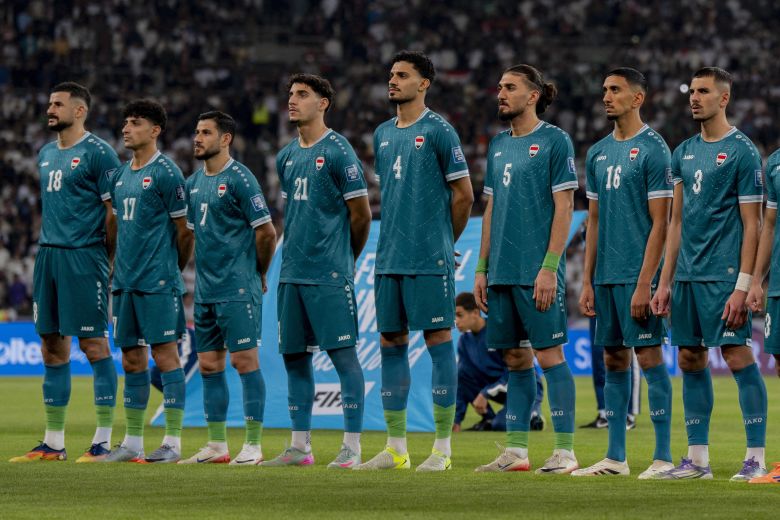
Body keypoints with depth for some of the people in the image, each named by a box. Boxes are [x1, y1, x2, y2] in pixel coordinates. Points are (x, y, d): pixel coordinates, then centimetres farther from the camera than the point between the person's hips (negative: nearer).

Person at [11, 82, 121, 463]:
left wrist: (103, 258, -6)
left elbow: (115, 211, -8)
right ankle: (53, 443, 13)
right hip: (48, 256, 8)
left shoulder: (97, 153, -8)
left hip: (83, 257, -8)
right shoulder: (46, 154, 16)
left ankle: (103, 442, -2)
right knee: (51, 346, 8)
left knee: (93, 343, -6)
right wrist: (47, 249, 16)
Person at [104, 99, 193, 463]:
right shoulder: (120, 176, 14)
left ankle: (173, 442, -4)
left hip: (158, 282, -8)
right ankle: (132, 442, 14)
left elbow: (184, 230, -5)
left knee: (165, 355, -6)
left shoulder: (166, 173, -8)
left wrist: (174, 269, 5)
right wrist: (121, 266, 15)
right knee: (132, 360, 9)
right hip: (125, 280, 8)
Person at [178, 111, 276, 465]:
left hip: (238, 289, -8)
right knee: (209, 365, 8)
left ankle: (253, 445, -5)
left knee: (244, 360, -8)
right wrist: (202, 275, 18)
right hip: (205, 290, 8)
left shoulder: (239, 179, -10)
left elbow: (266, 232, -10)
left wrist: (257, 275, 0)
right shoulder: (193, 183, 14)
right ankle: (216, 445, 14)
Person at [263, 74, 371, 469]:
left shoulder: (337, 151, -7)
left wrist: (343, 259, 4)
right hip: (292, 273, 8)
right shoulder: (286, 157, 14)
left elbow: (361, 214, -5)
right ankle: (299, 447, 14)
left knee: (343, 353, -7)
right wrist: (296, 255, 16)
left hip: (329, 274, -8)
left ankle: (352, 447, -6)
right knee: (294, 356, 8)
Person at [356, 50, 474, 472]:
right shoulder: (383, 134, 15)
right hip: (389, 259, 7)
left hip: (430, 260, -7)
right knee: (391, 343, 7)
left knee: (438, 340, -4)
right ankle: (396, 448, 12)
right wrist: (395, 240, 15)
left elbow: (464, 195, -4)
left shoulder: (439, 132, -6)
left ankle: (443, 447, -2)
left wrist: (443, 243, 4)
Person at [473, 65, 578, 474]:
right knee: (515, 358, 9)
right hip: (502, 271, 7)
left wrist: (549, 267, -16)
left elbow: (564, 208, -10)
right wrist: (482, 268, 14)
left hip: (537, 270, -7)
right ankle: (515, 451, 12)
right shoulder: (499, 145, 16)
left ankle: (564, 451, -4)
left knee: (549, 354, -6)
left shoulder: (554, 141, -5)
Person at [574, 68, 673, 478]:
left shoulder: (653, 149, -7)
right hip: (606, 275, 7)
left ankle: (663, 456, -3)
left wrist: (645, 283, -16)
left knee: (649, 356, -7)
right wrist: (587, 282, 12)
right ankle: (615, 457, 13)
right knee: (614, 360, 9)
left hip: (638, 274, -7)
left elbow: (660, 223, -11)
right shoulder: (598, 153, 14)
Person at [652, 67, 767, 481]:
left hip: (723, 275, -7)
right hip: (688, 275, 7)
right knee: (690, 360, 7)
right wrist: (665, 283, 13)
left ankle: (756, 457, -6)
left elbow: (751, 225, -9)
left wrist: (742, 286, -16)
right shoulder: (684, 153, 14)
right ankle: (697, 458, 13)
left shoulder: (742, 151, -6)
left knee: (737, 356, -9)